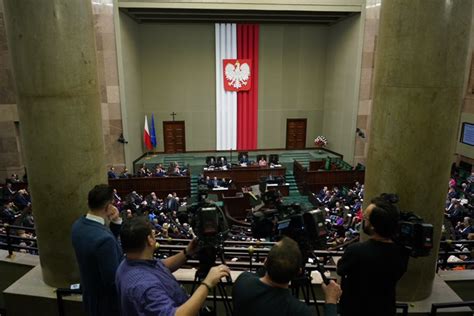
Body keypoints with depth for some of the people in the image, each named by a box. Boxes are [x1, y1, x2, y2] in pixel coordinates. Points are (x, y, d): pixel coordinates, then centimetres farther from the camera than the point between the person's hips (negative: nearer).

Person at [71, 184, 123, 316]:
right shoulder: (104, 239, -35)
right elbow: (113, 280, -28)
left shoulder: (78, 225, -8)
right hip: (106, 302, -8)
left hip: (90, 295, 8)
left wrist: (116, 222, -10)